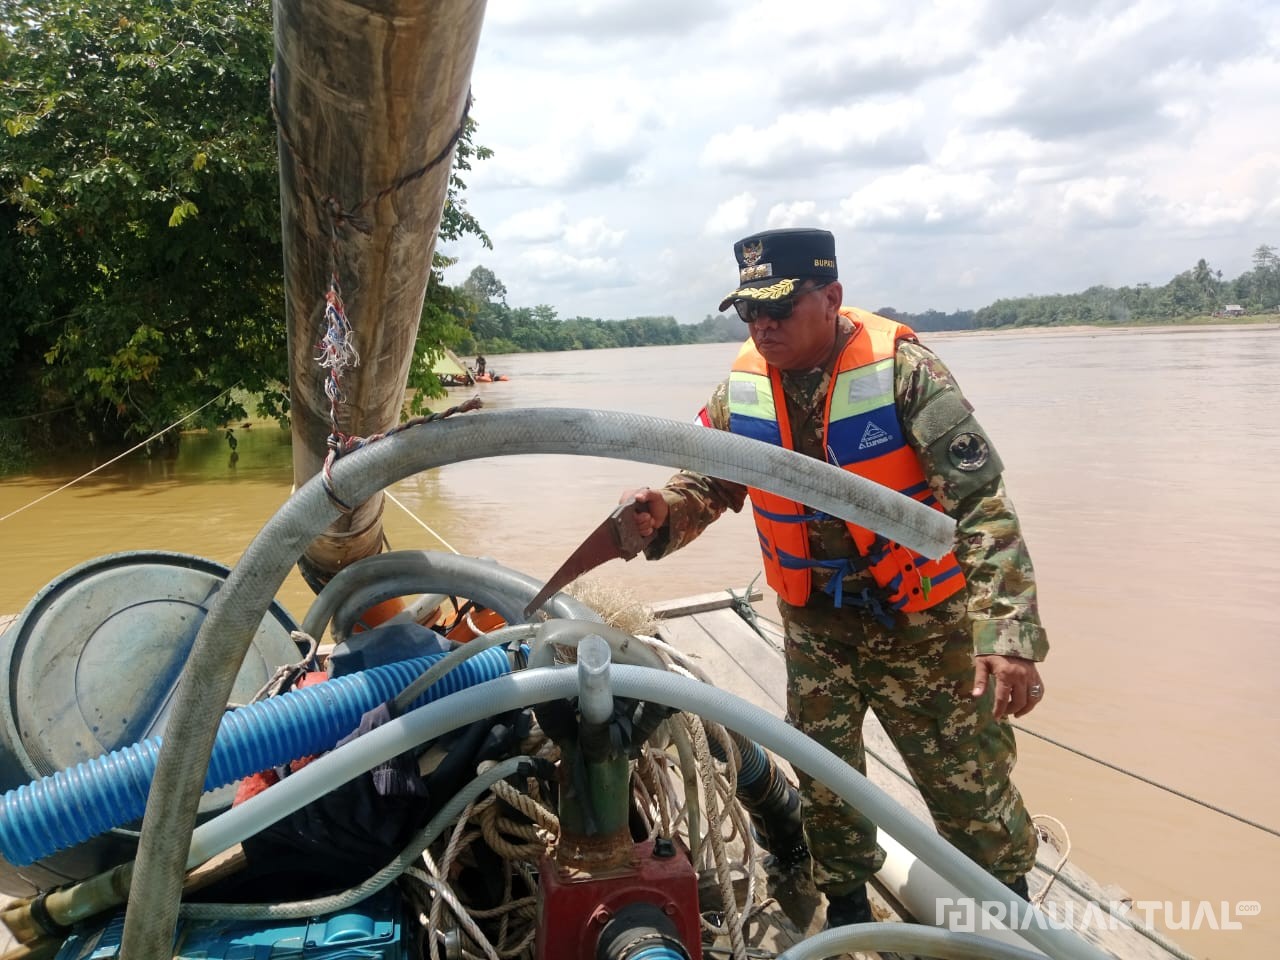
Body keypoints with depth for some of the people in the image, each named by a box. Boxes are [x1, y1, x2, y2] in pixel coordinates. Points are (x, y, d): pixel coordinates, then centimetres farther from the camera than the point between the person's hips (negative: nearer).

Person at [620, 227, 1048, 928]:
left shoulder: (902, 369, -22)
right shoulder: (744, 385, -6)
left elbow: (981, 502, -26)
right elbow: (708, 481, 5)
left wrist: (1008, 633, -35)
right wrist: (666, 513, -20)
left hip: (921, 624, -4)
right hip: (814, 626, 4)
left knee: (970, 784, 8)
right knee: (824, 780, 16)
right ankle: (846, 908, 43)